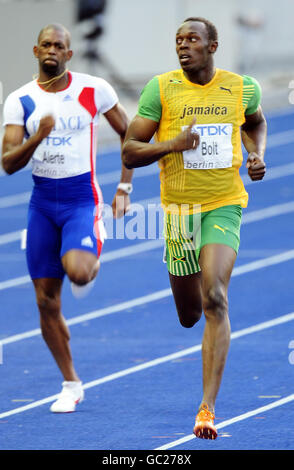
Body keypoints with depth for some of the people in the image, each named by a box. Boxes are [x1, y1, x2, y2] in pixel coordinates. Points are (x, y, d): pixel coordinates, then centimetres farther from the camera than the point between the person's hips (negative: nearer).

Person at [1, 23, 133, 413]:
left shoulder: (94, 90, -4)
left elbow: (128, 133, 9)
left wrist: (124, 188, 3)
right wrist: (38, 136, -24)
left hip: (82, 199, -3)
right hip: (42, 202, 3)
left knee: (77, 271, -31)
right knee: (47, 302, 3)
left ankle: (91, 262, 8)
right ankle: (71, 385, 18)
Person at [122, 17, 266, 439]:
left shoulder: (242, 88, 0)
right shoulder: (161, 88, -6)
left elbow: (256, 122, 25)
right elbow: (129, 152, -5)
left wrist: (257, 154, 5)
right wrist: (172, 144, -22)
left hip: (225, 205, -1)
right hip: (180, 209, 1)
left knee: (215, 299, -20)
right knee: (189, 315, 10)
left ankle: (208, 408, -23)